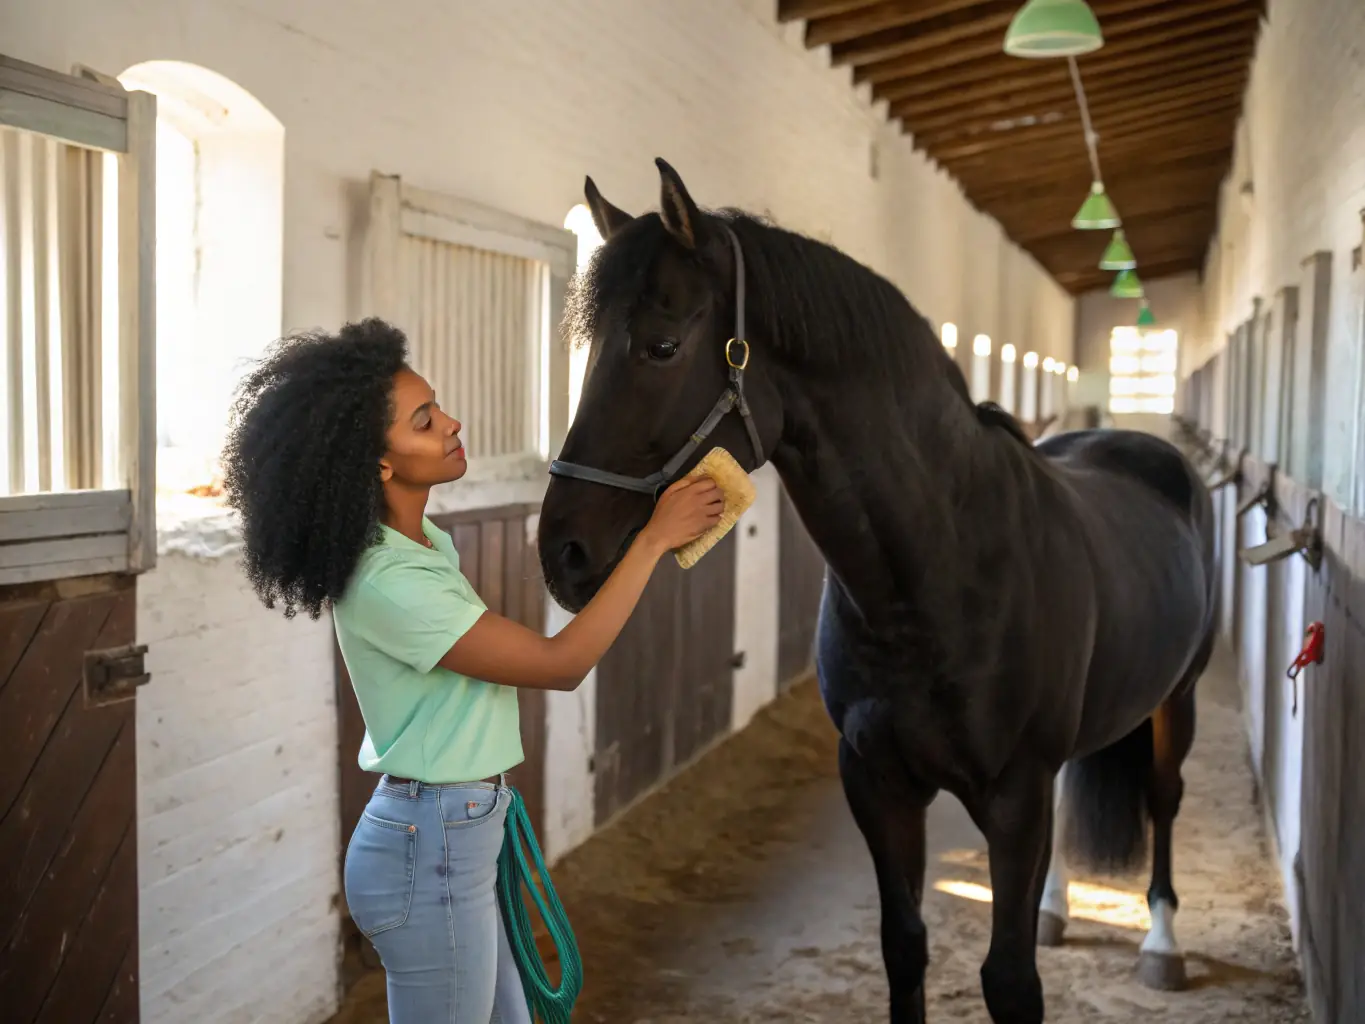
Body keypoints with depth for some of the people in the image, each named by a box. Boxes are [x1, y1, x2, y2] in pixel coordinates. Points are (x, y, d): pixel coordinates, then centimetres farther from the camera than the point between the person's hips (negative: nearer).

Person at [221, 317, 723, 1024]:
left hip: (457, 836, 9)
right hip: (432, 852, -9)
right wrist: (654, 539, -18)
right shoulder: (388, 583, -25)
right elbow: (561, 663, -21)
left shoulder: (422, 543, 4)